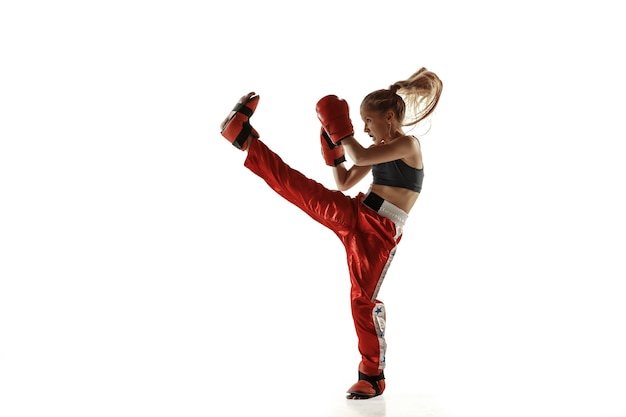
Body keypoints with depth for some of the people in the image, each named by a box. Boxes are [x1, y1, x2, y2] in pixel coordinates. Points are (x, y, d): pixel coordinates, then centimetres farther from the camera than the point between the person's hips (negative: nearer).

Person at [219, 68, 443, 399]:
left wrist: (340, 129, -9)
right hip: (353, 214, 7)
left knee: (364, 299, -1)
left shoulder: (408, 143, -9)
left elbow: (359, 157, -23)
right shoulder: (381, 149, 16)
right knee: (303, 189, -10)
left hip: (379, 232, -7)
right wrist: (333, 147, 13)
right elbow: (345, 183, 21)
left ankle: (373, 376, 12)